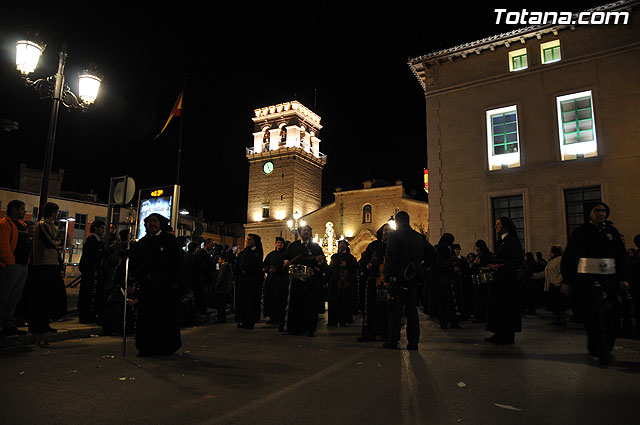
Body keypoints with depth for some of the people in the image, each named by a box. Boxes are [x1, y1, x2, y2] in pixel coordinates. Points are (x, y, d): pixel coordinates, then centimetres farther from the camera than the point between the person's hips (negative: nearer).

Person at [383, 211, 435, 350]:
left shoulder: (395, 236, -6)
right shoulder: (419, 237, 12)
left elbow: (389, 257, -13)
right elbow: (431, 252, 18)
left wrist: (387, 275, -10)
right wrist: (423, 267, 18)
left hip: (398, 277, -5)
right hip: (413, 278, 5)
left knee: (395, 308, 1)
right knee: (412, 308, 10)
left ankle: (392, 341, 2)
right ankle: (413, 341, 12)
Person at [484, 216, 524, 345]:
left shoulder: (512, 240, -10)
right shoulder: (500, 241, 18)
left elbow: (516, 262, -18)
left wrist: (499, 266, -23)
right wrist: (493, 266, 6)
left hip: (509, 279, -9)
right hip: (500, 279, 9)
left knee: (507, 307, -4)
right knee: (497, 306, 9)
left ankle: (509, 336, 4)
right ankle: (500, 334, 17)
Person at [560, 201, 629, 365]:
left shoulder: (612, 231, 13)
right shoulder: (580, 232, 3)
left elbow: (622, 255, 14)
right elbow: (568, 257, 2)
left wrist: (623, 277, 5)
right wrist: (567, 281, -2)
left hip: (610, 278, 4)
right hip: (588, 277, -4)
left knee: (612, 315, 5)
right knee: (595, 314, -9)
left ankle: (606, 347, 23)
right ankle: (602, 352, -3)